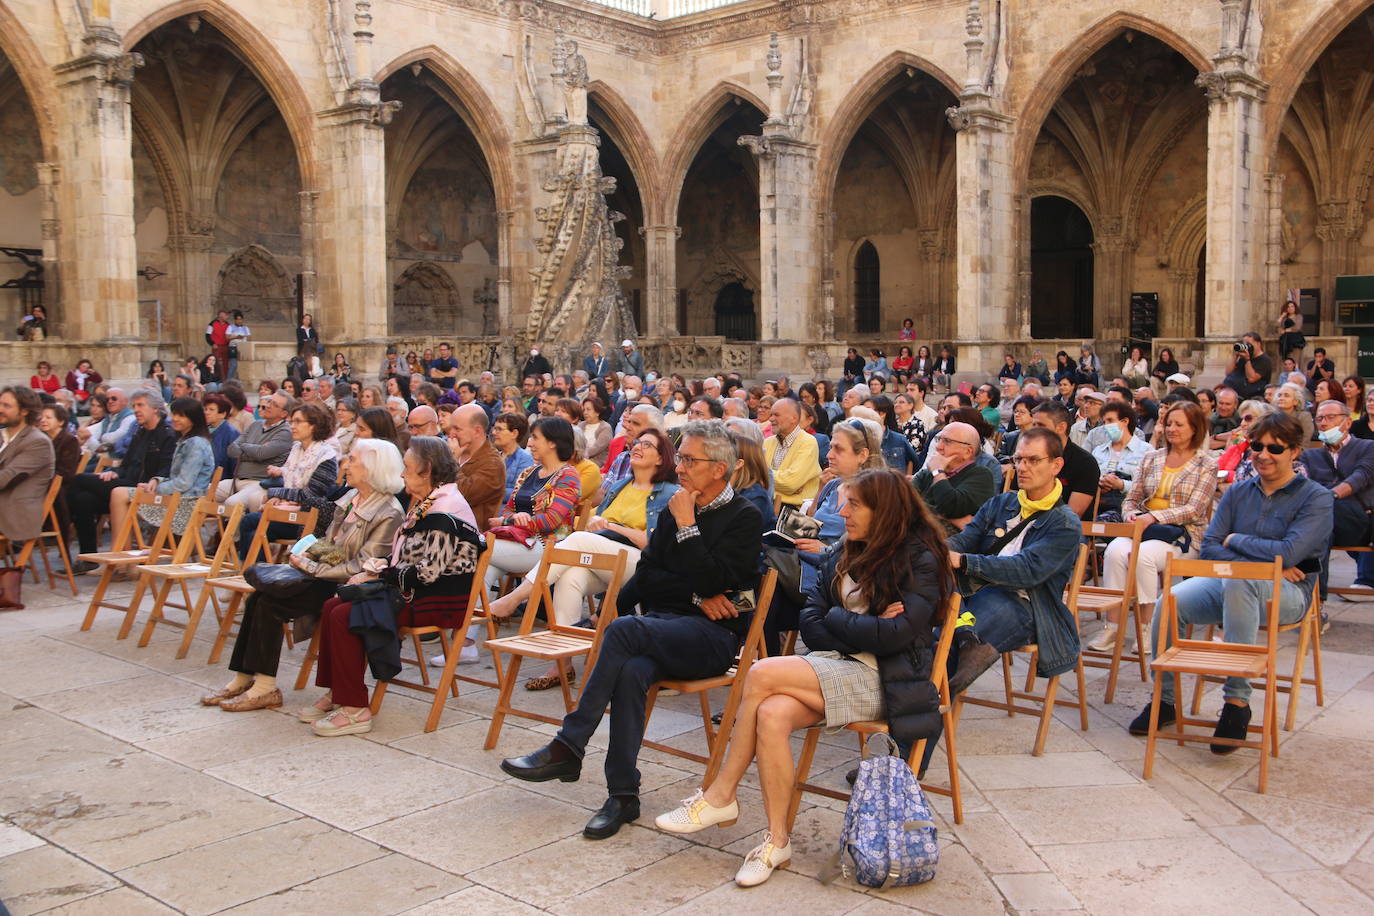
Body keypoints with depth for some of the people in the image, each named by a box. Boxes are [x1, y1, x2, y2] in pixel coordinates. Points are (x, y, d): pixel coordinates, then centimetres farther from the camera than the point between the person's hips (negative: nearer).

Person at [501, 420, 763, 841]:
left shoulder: (744, 518, -1)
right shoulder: (674, 510, 18)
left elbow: (714, 582, -14)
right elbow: (643, 580, 11)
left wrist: (686, 525, -11)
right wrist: (696, 596, -4)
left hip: (714, 636, -5)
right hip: (664, 628, 5)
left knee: (623, 629, -31)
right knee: (632, 671, -31)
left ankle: (568, 747, -25)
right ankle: (623, 795, -25)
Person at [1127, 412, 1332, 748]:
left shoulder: (1316, 497, 0)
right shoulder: (1238, 491, 12)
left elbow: (1289, 553, -15)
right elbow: (1209, 547, 4)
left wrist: (1234, 539, -2)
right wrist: (1266, 565, -9)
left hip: (1287, 594, -4)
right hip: (1226, 584, 4)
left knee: (1237, 581, -40)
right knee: (1169, 603, -27)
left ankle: (1237, 699, -34)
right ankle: (1164, 700, -11)